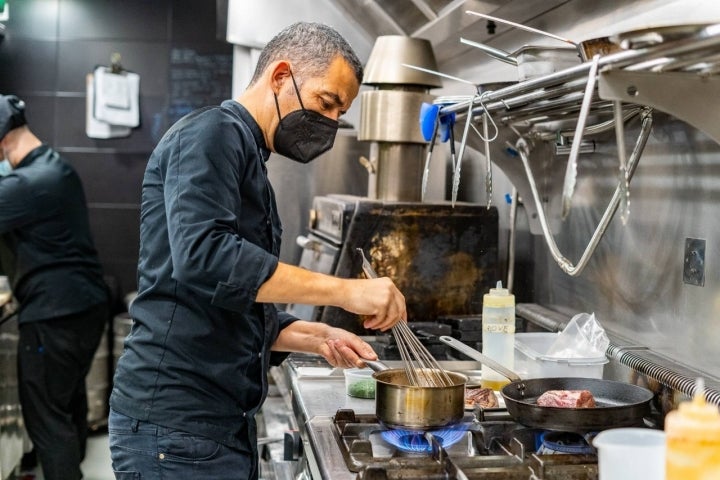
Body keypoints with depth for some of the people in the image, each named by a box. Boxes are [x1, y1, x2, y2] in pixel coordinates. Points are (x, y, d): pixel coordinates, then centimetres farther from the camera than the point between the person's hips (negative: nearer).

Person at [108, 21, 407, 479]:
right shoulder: (212, 134, -9)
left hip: (225, 421, 9)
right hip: (176, 425, -9)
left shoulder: (248, 158, 19)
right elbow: (202, 256, -27)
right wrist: (346, 290, -26)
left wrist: (317, 338, 7)